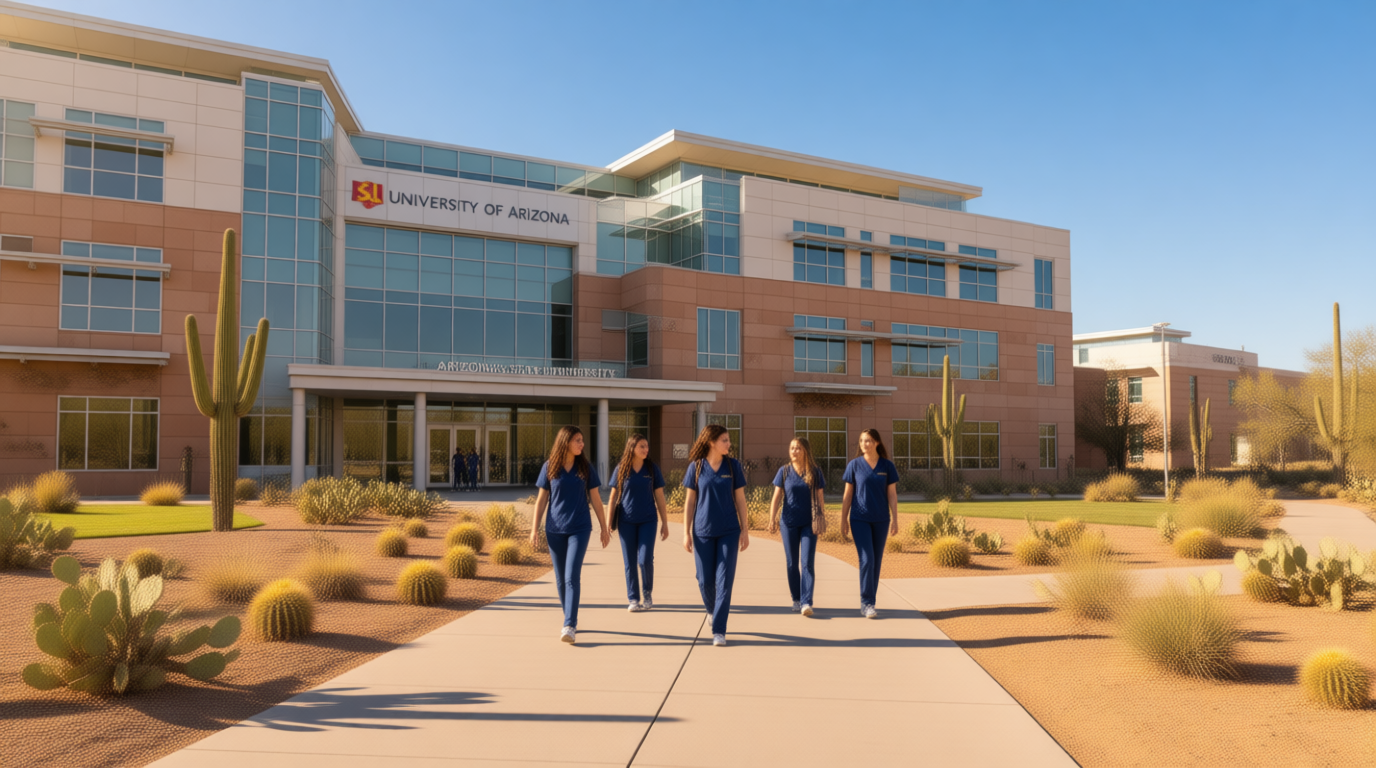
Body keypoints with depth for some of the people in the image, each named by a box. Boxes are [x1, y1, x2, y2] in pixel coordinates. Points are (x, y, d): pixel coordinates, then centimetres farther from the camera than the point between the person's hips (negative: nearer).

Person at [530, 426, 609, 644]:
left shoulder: (586, 468, 1)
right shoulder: (549, 467, 0)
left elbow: (595, 499, 6)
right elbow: (541, 499, 5)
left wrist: (604, 527, 8)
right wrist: (535, 528, 1)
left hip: (579, 529, -1)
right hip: (555, 530, 2)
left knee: (572, 577, -12)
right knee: (560, 579, 9)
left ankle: (569, 626, -12)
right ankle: (570, 620, 26)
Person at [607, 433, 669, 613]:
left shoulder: (652, 469, 1)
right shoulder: (621, 470, 0)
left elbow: (659, 497, 4)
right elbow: (613, 497, 5)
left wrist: (664, 523, 3)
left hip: (647, 520, 0)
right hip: (626, 522, 0)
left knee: (645, 560, -9)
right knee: (630, 563, 4)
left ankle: (647, 593, 14)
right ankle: (633, 599, 14)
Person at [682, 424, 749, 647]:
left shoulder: (733, 465, 0)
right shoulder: (696, 466, -2)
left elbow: (740, 499, 3)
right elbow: (689, 501, 1)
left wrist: (745, 529, -1)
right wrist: (686, 533, -2)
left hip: (729, 531, 0)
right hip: (703, 532, 0)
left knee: (724, 580, -5)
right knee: (705, 581, 7)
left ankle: (719, 631, 1)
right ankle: (713, 611, 37)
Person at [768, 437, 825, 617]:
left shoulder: (815, 472, 1)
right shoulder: (784, 471, 1)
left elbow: (820, 499, 5)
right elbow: (777, 498, 1)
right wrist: (772, 520, -6)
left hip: (809, 523, -1)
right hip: (789, 523, 1)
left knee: (807, 563, -8)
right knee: (792, 563, 7)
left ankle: (806, 603, -10)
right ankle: (796, 599, 20)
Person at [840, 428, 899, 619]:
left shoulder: (887, 466, 1)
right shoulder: (854, 465, -2)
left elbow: (892, 494, 3)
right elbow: (848, 494, 2)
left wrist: (895, 520, -2)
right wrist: (843, 519, 0)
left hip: (881, 519, 2)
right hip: (860, 519, -2)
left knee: (876, 561, 7)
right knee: (867, 559, -12)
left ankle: (868, 603, 18)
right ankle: (866, 604, -8)